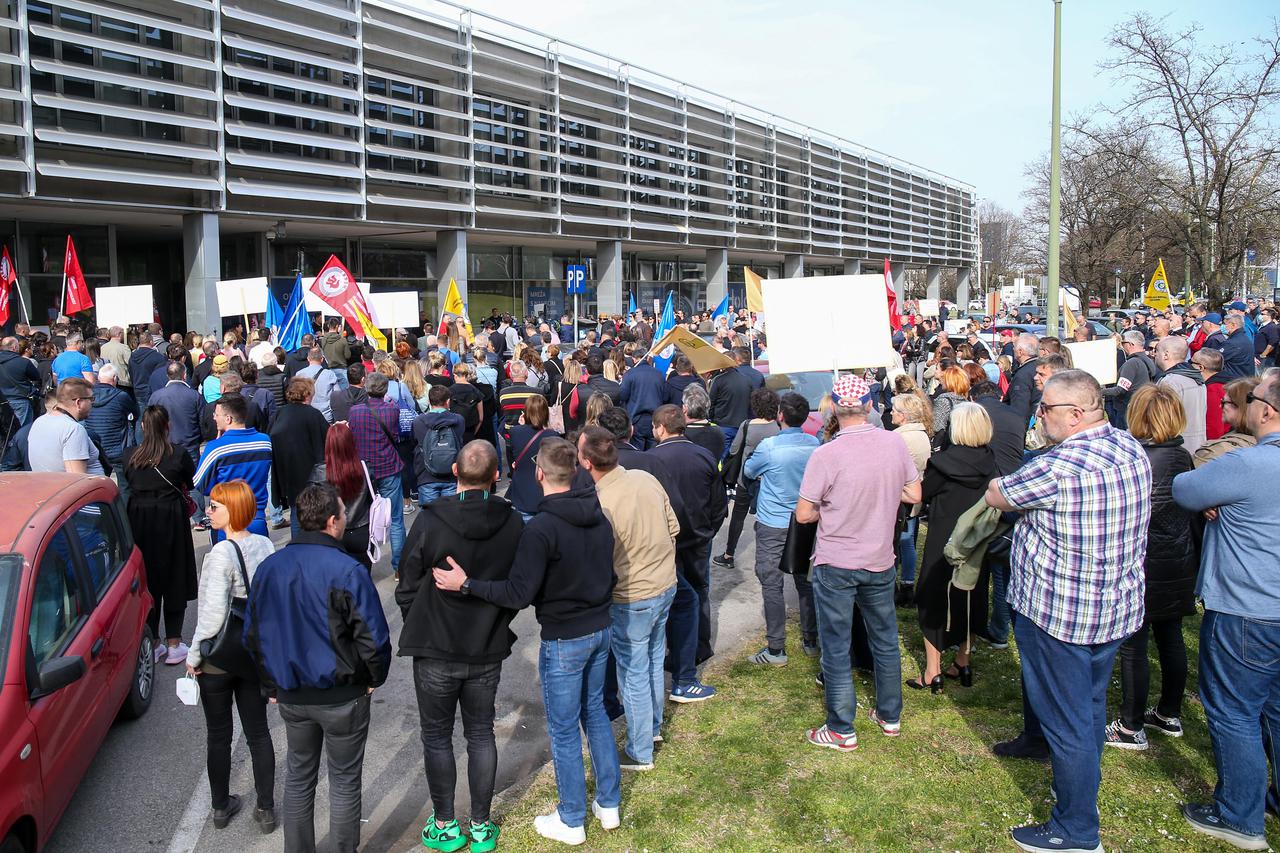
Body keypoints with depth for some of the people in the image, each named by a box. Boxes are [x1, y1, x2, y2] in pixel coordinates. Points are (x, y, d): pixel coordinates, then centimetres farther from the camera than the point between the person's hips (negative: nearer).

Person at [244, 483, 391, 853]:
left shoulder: (268, 568, -1)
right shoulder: (347, 571, -21)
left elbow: (253, 635, 7)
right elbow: (374, 638, -20)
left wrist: (273, 684, 17)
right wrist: (374, 679, -1)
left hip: (290, 696, 5)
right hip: (342, 697, -5)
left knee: (298, 776, 22)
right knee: (345, 782, 11)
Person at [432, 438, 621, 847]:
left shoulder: (541, 528, -24)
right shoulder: (598, 516, -2)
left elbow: (518, 594, -23)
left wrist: (465, 584, -17)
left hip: (564, 640, -7)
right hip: (601, 629, 7)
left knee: (564, 729, 8)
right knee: (595, 711, 22)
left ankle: (571, 821, 24)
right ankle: (608, 804, 34)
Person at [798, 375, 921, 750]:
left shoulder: (826, 455, -20)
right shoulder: (895, 443, -8)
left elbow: (803, 514, -15)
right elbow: (914, 494, 4)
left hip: (835, 564, -4)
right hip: (880, 561, 4)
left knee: (836, 648, 7)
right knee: (885, 641, 20)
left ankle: (842, 730, 16)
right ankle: (890, 715, 34)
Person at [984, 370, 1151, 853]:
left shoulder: (1062, 466, -27)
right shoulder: (1132, 448, 1)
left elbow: (995, 496, -12)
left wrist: (1002, 485, 8)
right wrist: (1038, 490, 4)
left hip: (1060, 614, -9)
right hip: (1117, 607, 9)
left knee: (1066, 721, 5)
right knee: (1091, 706, 24)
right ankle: (1082, 787, 43)